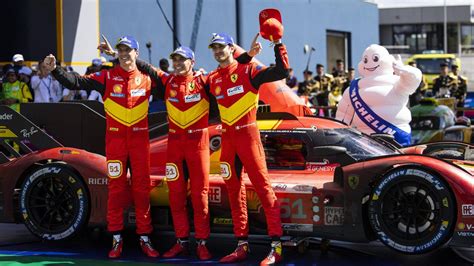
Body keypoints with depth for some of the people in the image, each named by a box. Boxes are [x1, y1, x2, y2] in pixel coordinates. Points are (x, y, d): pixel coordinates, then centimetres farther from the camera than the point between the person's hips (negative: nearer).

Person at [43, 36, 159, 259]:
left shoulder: (146, 78, 5)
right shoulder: (107, 77, -1)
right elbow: (77, 82, -11)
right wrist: (55, 70, -24)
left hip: (140, 139, 1)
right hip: (115, 139, -1)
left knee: (142, 188, 5)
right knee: (116, 188, 3)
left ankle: (145, 238, 13)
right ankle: (117, 239, 11)